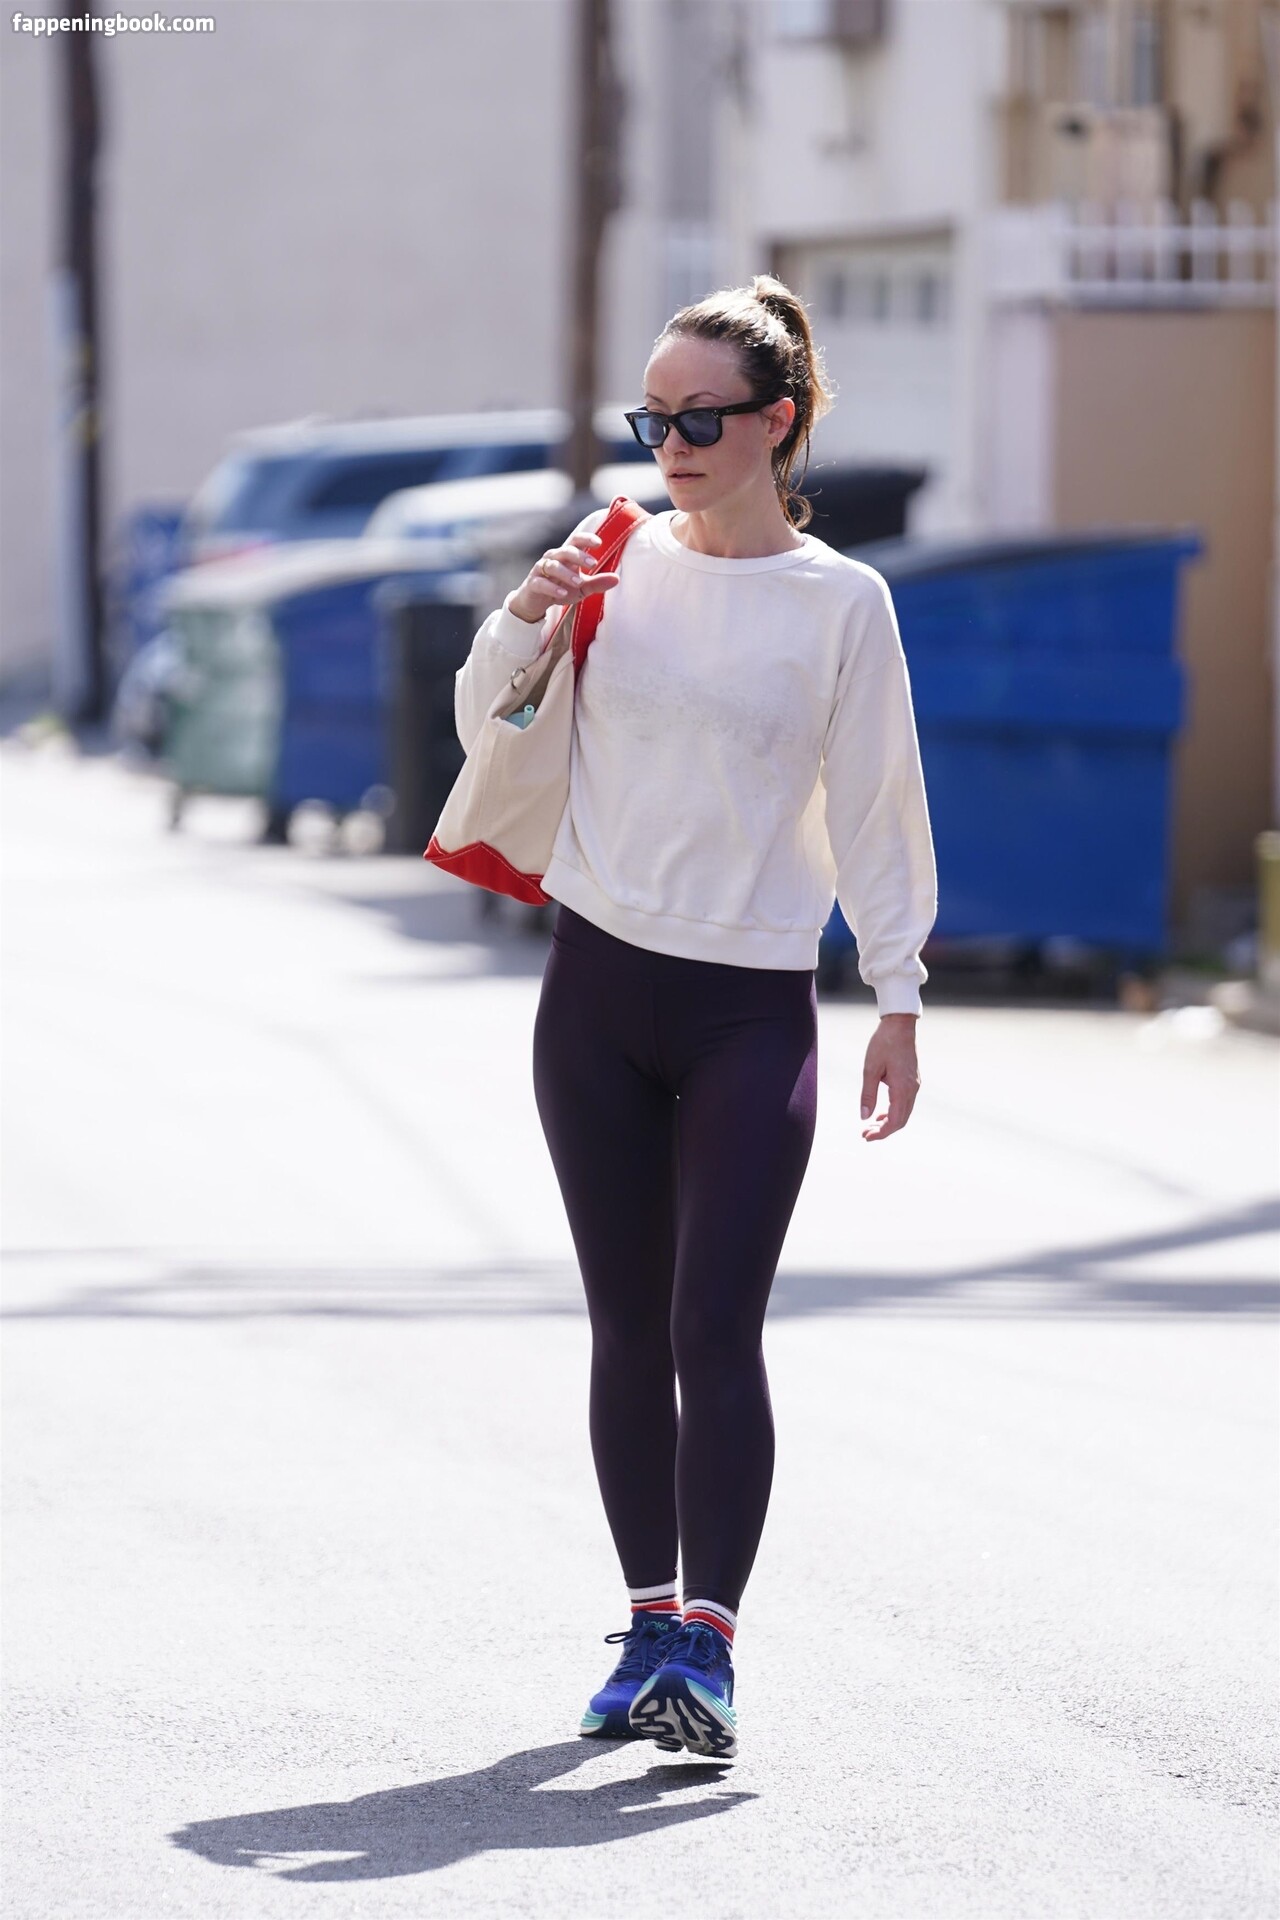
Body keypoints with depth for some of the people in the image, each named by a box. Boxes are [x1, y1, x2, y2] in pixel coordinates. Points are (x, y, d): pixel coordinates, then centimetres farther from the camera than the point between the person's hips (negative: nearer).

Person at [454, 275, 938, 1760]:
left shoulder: (840, 602, -1)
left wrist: (898, 1000, 0)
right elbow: (487, 731, 15)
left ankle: (705, 1649, -13)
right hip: (597, 985, 3)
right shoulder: (621, 564, 6)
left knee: (716, 1328, -12)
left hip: (752, 1009, -3)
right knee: (628, 1329, 8)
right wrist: (522, 622, -5)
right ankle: (649, 1624, 17)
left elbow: (876, 809, 3)